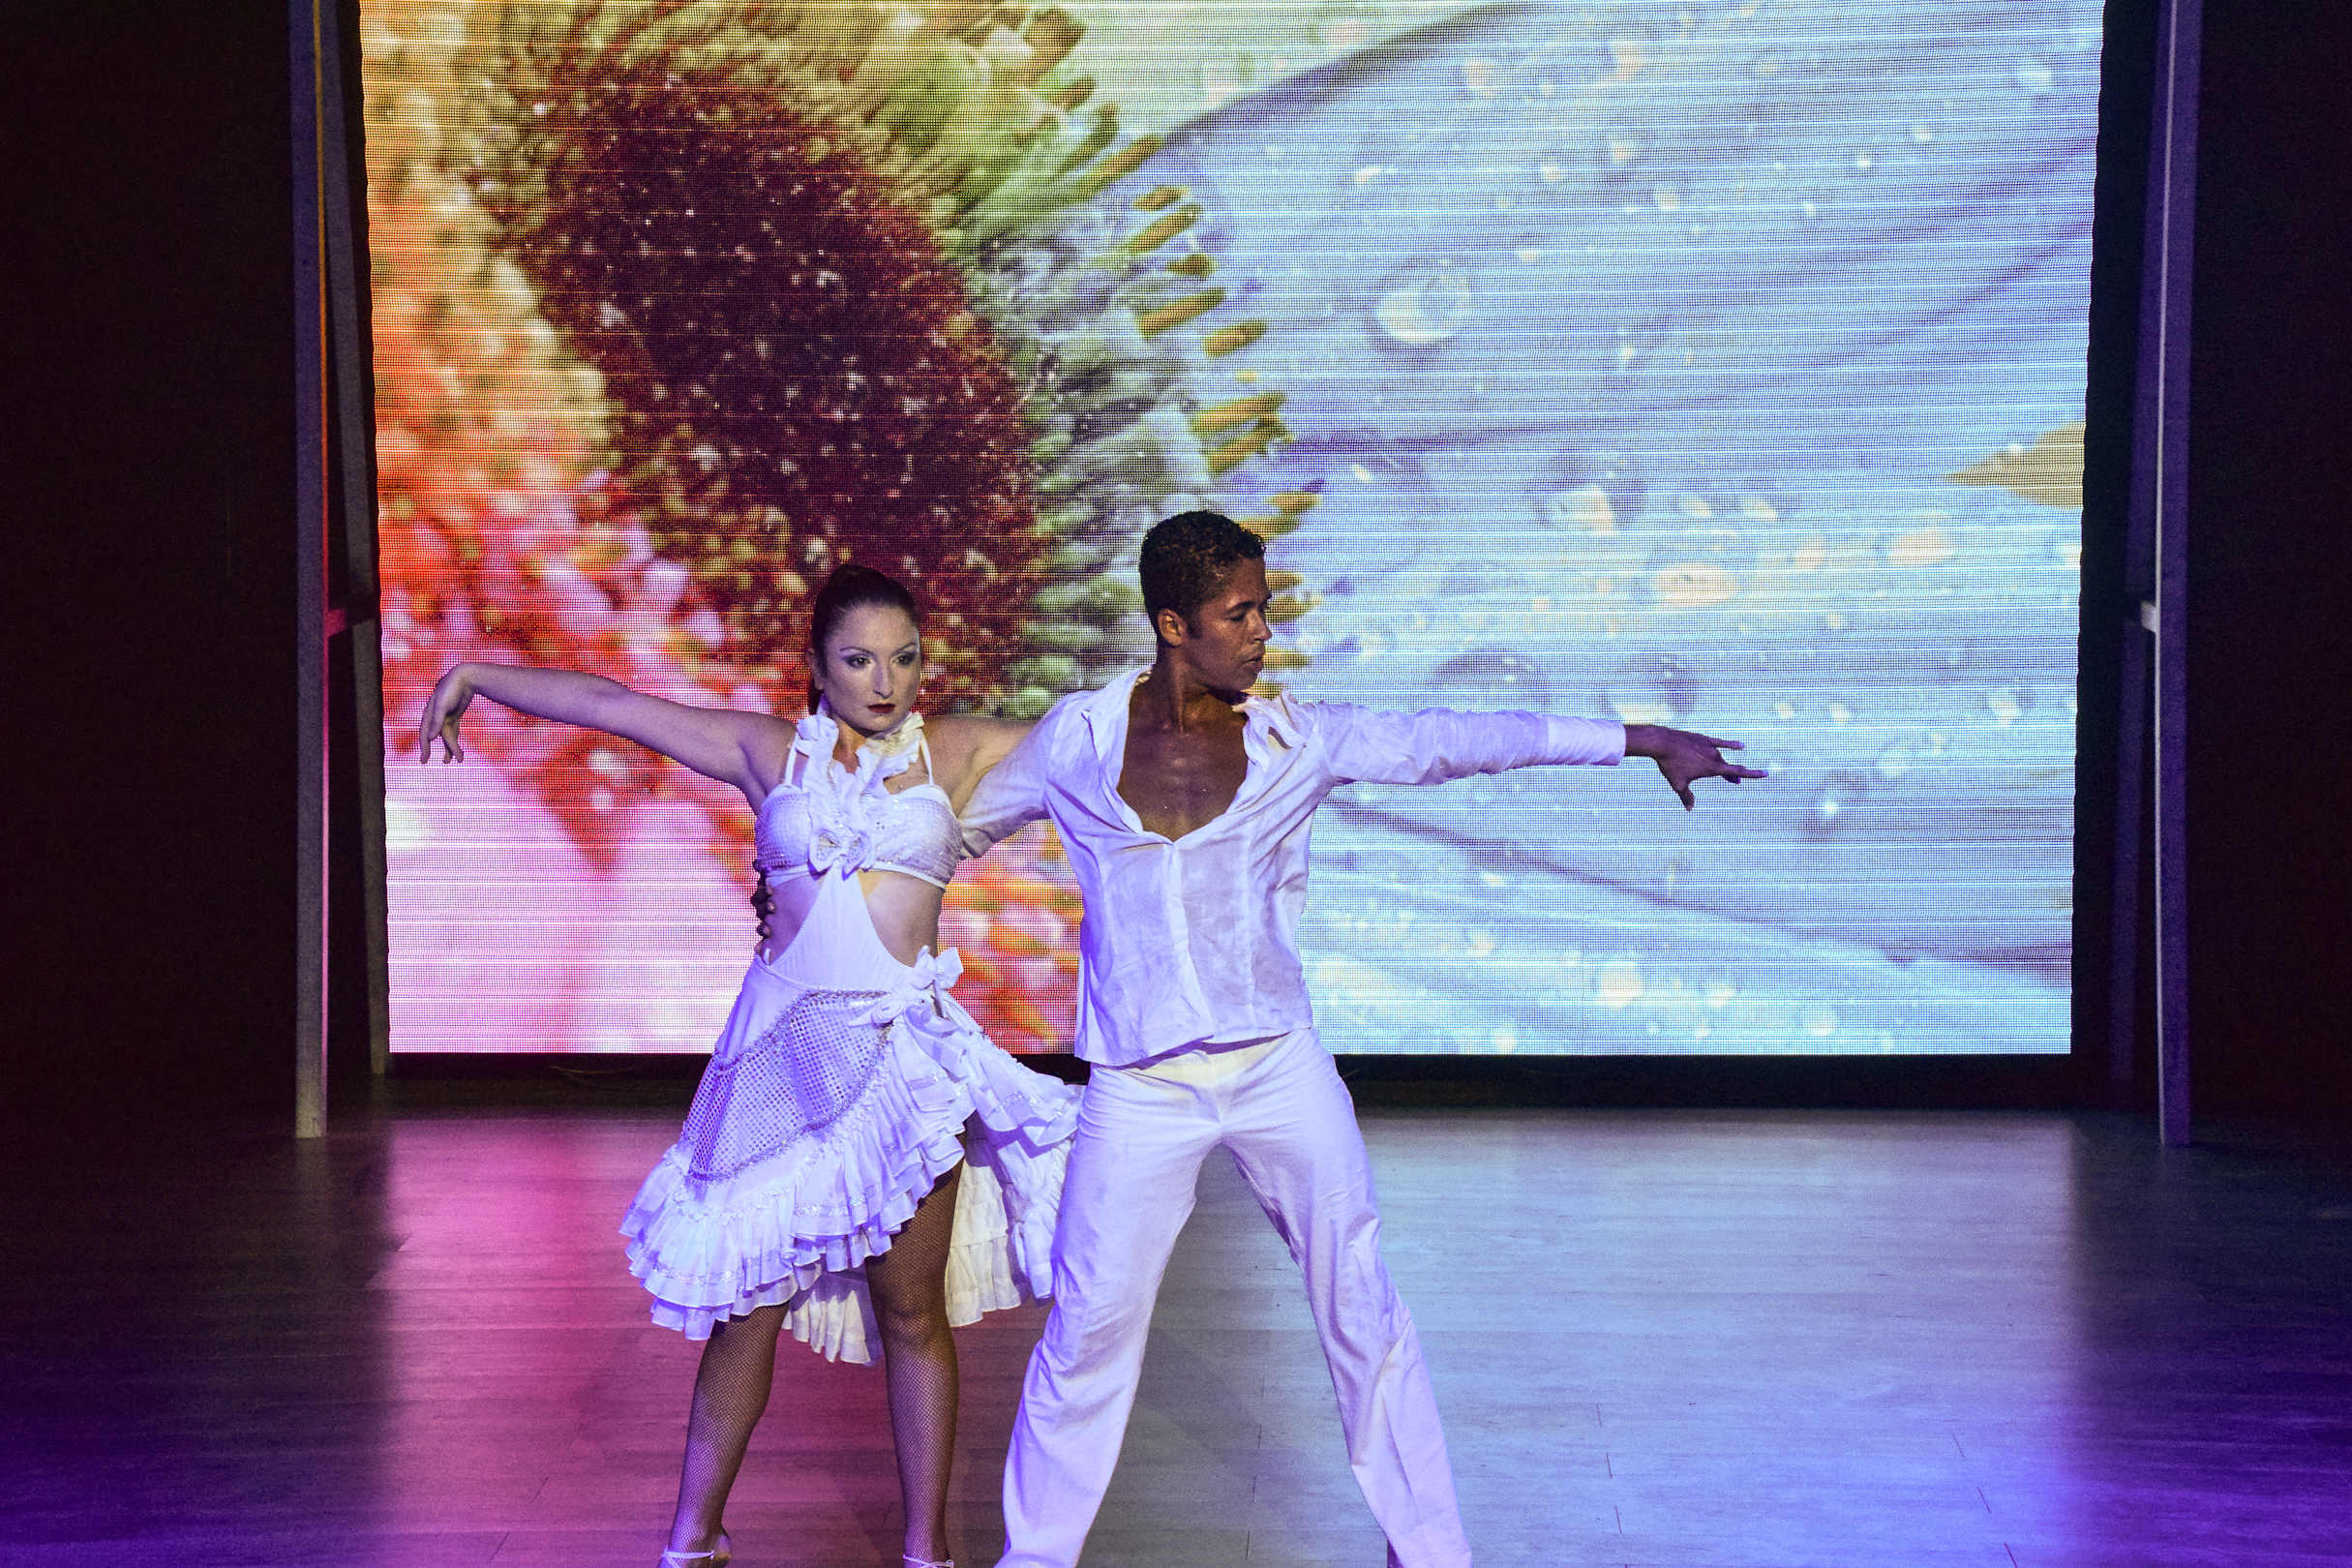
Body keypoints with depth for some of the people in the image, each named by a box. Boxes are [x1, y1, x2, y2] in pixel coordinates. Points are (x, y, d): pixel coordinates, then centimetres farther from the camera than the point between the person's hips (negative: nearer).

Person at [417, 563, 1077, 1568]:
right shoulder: (770, 753, 7)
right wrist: (474, 678, 17)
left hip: (903, 1053, -1)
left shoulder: (957, 754, 6)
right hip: (782, 1045, 1)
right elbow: (608, 705, 11)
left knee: (913, 1312, 3)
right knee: (747, 1303, 4)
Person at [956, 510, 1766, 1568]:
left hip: (1278, 1068, 1)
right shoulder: (1078, 740, 1)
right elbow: (958, 824, 15)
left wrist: (1636, 740, 7)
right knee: (1088, 1331, 2)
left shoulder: (1295, 737, 2)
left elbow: (1451, 743, 5)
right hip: (1138, 1087, -1)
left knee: (1363, 1311, 4)